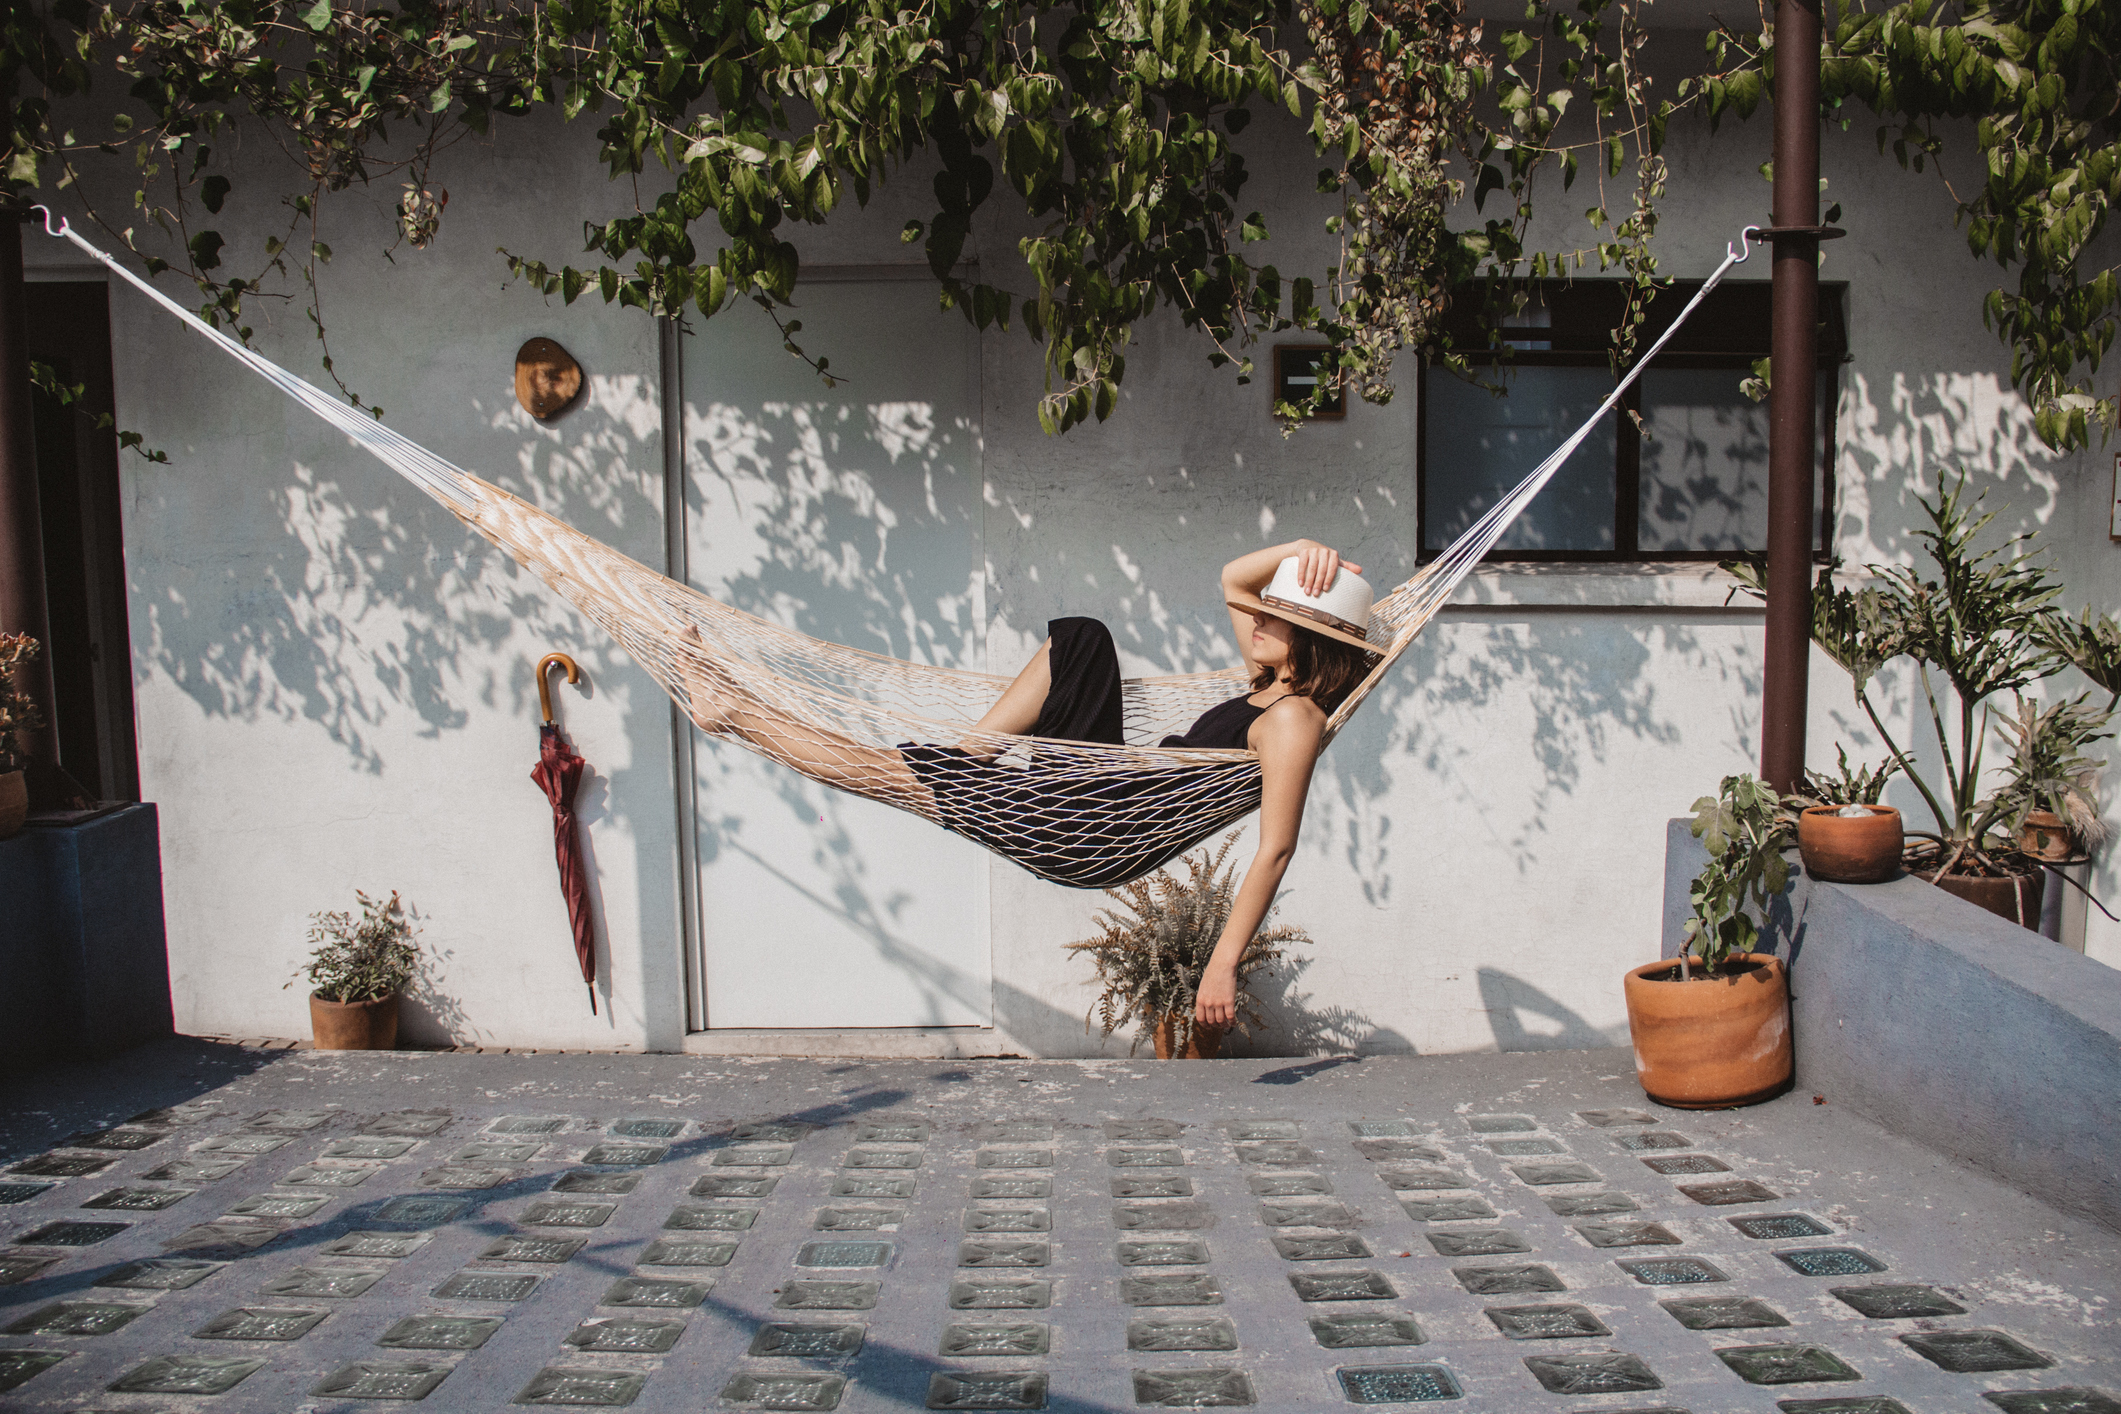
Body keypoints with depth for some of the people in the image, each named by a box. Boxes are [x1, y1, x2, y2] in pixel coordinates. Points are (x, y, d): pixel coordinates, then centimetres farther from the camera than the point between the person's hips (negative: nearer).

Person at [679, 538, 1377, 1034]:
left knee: (903, 767, -6)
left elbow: (1276, 849, -23)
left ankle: (734, 712, 9)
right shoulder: (1276, 681, 9)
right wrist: (1300, 550, 3)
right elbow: (1233, 579, 20)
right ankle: (967, 756, 12)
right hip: (1110, 784, 9)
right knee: (1081, 636, 14)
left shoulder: (1293, 717, -18)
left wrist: (1223, 964, -26)